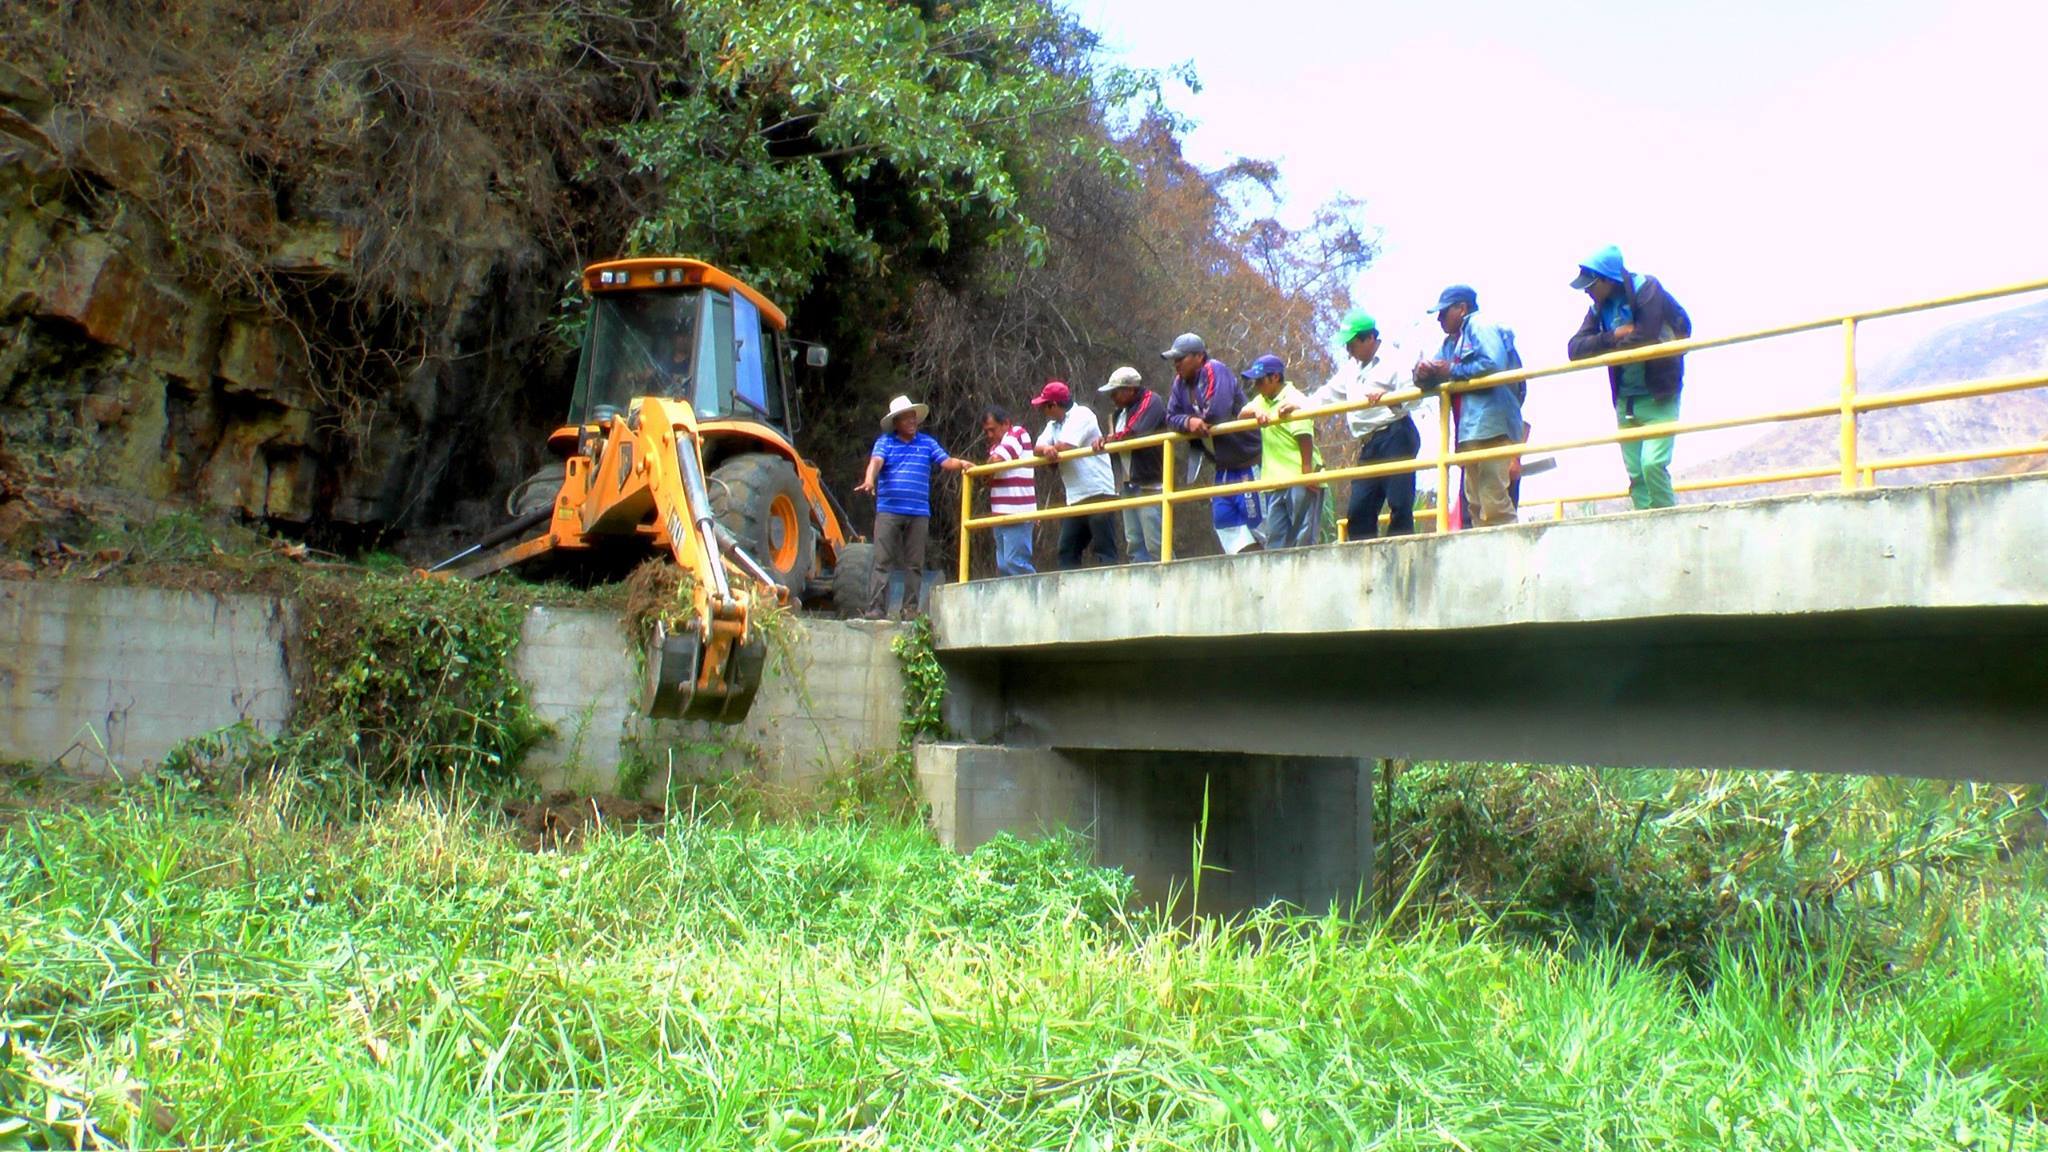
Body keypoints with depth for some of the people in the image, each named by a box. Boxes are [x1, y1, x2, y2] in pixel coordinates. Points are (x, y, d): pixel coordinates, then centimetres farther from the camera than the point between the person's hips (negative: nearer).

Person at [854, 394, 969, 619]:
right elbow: (876, 461, -10)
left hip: (919, 514, 3)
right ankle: (875, 609, -5)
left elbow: (946, 462, 4)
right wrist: (870, 479, -31)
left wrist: (961, 464, -17)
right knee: (882, 562, -5)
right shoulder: (885, 441, 7)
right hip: (888, 511, -2)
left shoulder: (927, 443, 14)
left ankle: (910, 609, 10)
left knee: (915, 564, 5)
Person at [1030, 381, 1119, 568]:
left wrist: (1050, 449, 5)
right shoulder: (1053, 425, 20)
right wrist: (1046, 449, -15)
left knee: (1105, 551, -10)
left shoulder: (1082, 414, -6)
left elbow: (1065, 447, -16)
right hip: (1075, 499, 9)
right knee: (1067, 551, 8)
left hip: (1098, 494, -9)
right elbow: (1038, 448, 8)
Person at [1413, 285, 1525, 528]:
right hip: (1470, 432, 10)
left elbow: (1494, 364, -16)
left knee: (1493, 501, -16)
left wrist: (1452, 371, -8)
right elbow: (1432, 377, 23)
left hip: (1490, 427, -10)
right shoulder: (1450, 343, 26)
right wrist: (1424, 373, -1)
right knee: (1476, 505, 7)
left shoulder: (1480, 327, -1)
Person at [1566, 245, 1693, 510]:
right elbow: (1575, 349, -3)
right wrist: (1613, 336, -17)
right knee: (1636, 475, 3)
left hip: (1659, 396, -6)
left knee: (1652, 463, -18)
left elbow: (1645, 338, -24)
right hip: (1625, 401, 6)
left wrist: (1605, 348, -7)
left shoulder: (1645, 289, -12)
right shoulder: (1600, 307, 6)